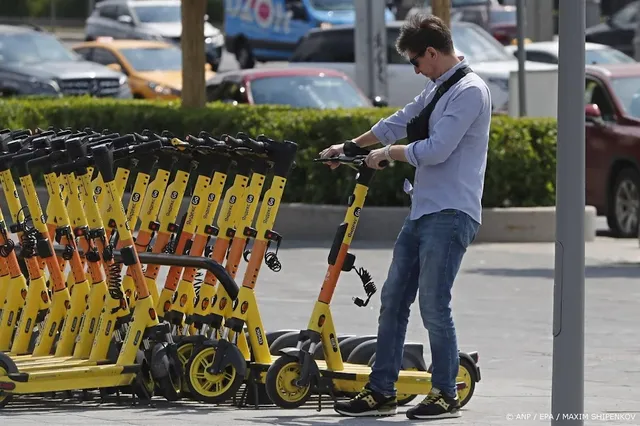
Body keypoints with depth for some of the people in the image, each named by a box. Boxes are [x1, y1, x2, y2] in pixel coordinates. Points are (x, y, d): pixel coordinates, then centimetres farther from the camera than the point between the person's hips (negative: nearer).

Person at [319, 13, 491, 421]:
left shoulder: (470, 91, -13)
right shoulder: (437, 88, 17)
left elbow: (436, 149, -19)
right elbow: (399, 123, 26)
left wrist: (388, 153, -5)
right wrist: (347, 148, 27)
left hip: (451, 214, -10)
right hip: (423, 210, 10)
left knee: (433, 304, -9)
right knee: (393, 299, 8)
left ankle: (445, 395, 2)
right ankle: (381, 392, 12)